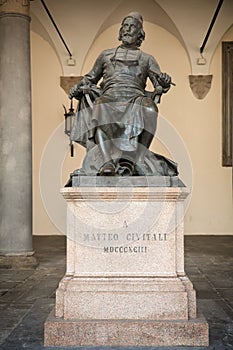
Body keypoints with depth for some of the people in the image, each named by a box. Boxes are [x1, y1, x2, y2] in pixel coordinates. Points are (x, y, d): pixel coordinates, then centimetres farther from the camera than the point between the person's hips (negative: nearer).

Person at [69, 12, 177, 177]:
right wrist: (78, 88, 12)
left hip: (136, 99, 0)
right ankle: (107, 163, -52)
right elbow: (90, 78, 34)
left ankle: (128, 161, -45)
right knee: (100, 107, -38)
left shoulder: (147, 59, 27)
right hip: (110, 98, 0)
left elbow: (160, 85, 13)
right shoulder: (106, 55, 32)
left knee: (149, 108, -38)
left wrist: (165, 82, -12)